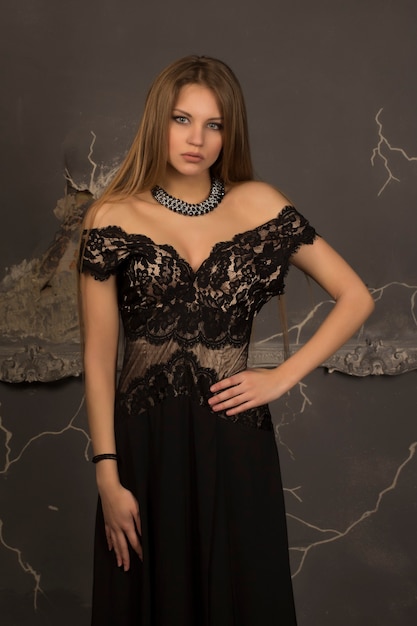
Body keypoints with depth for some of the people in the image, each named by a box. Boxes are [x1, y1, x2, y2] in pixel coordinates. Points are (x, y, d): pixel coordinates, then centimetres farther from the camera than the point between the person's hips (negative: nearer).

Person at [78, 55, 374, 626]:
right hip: (144, 442, 0)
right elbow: (98, 357, -2)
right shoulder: (114, 219, 0)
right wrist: (108, 476, -6)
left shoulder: (259, 205, 3)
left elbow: (355, 298, 6)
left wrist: (283, 376, -3)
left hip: (235, 442, 1)